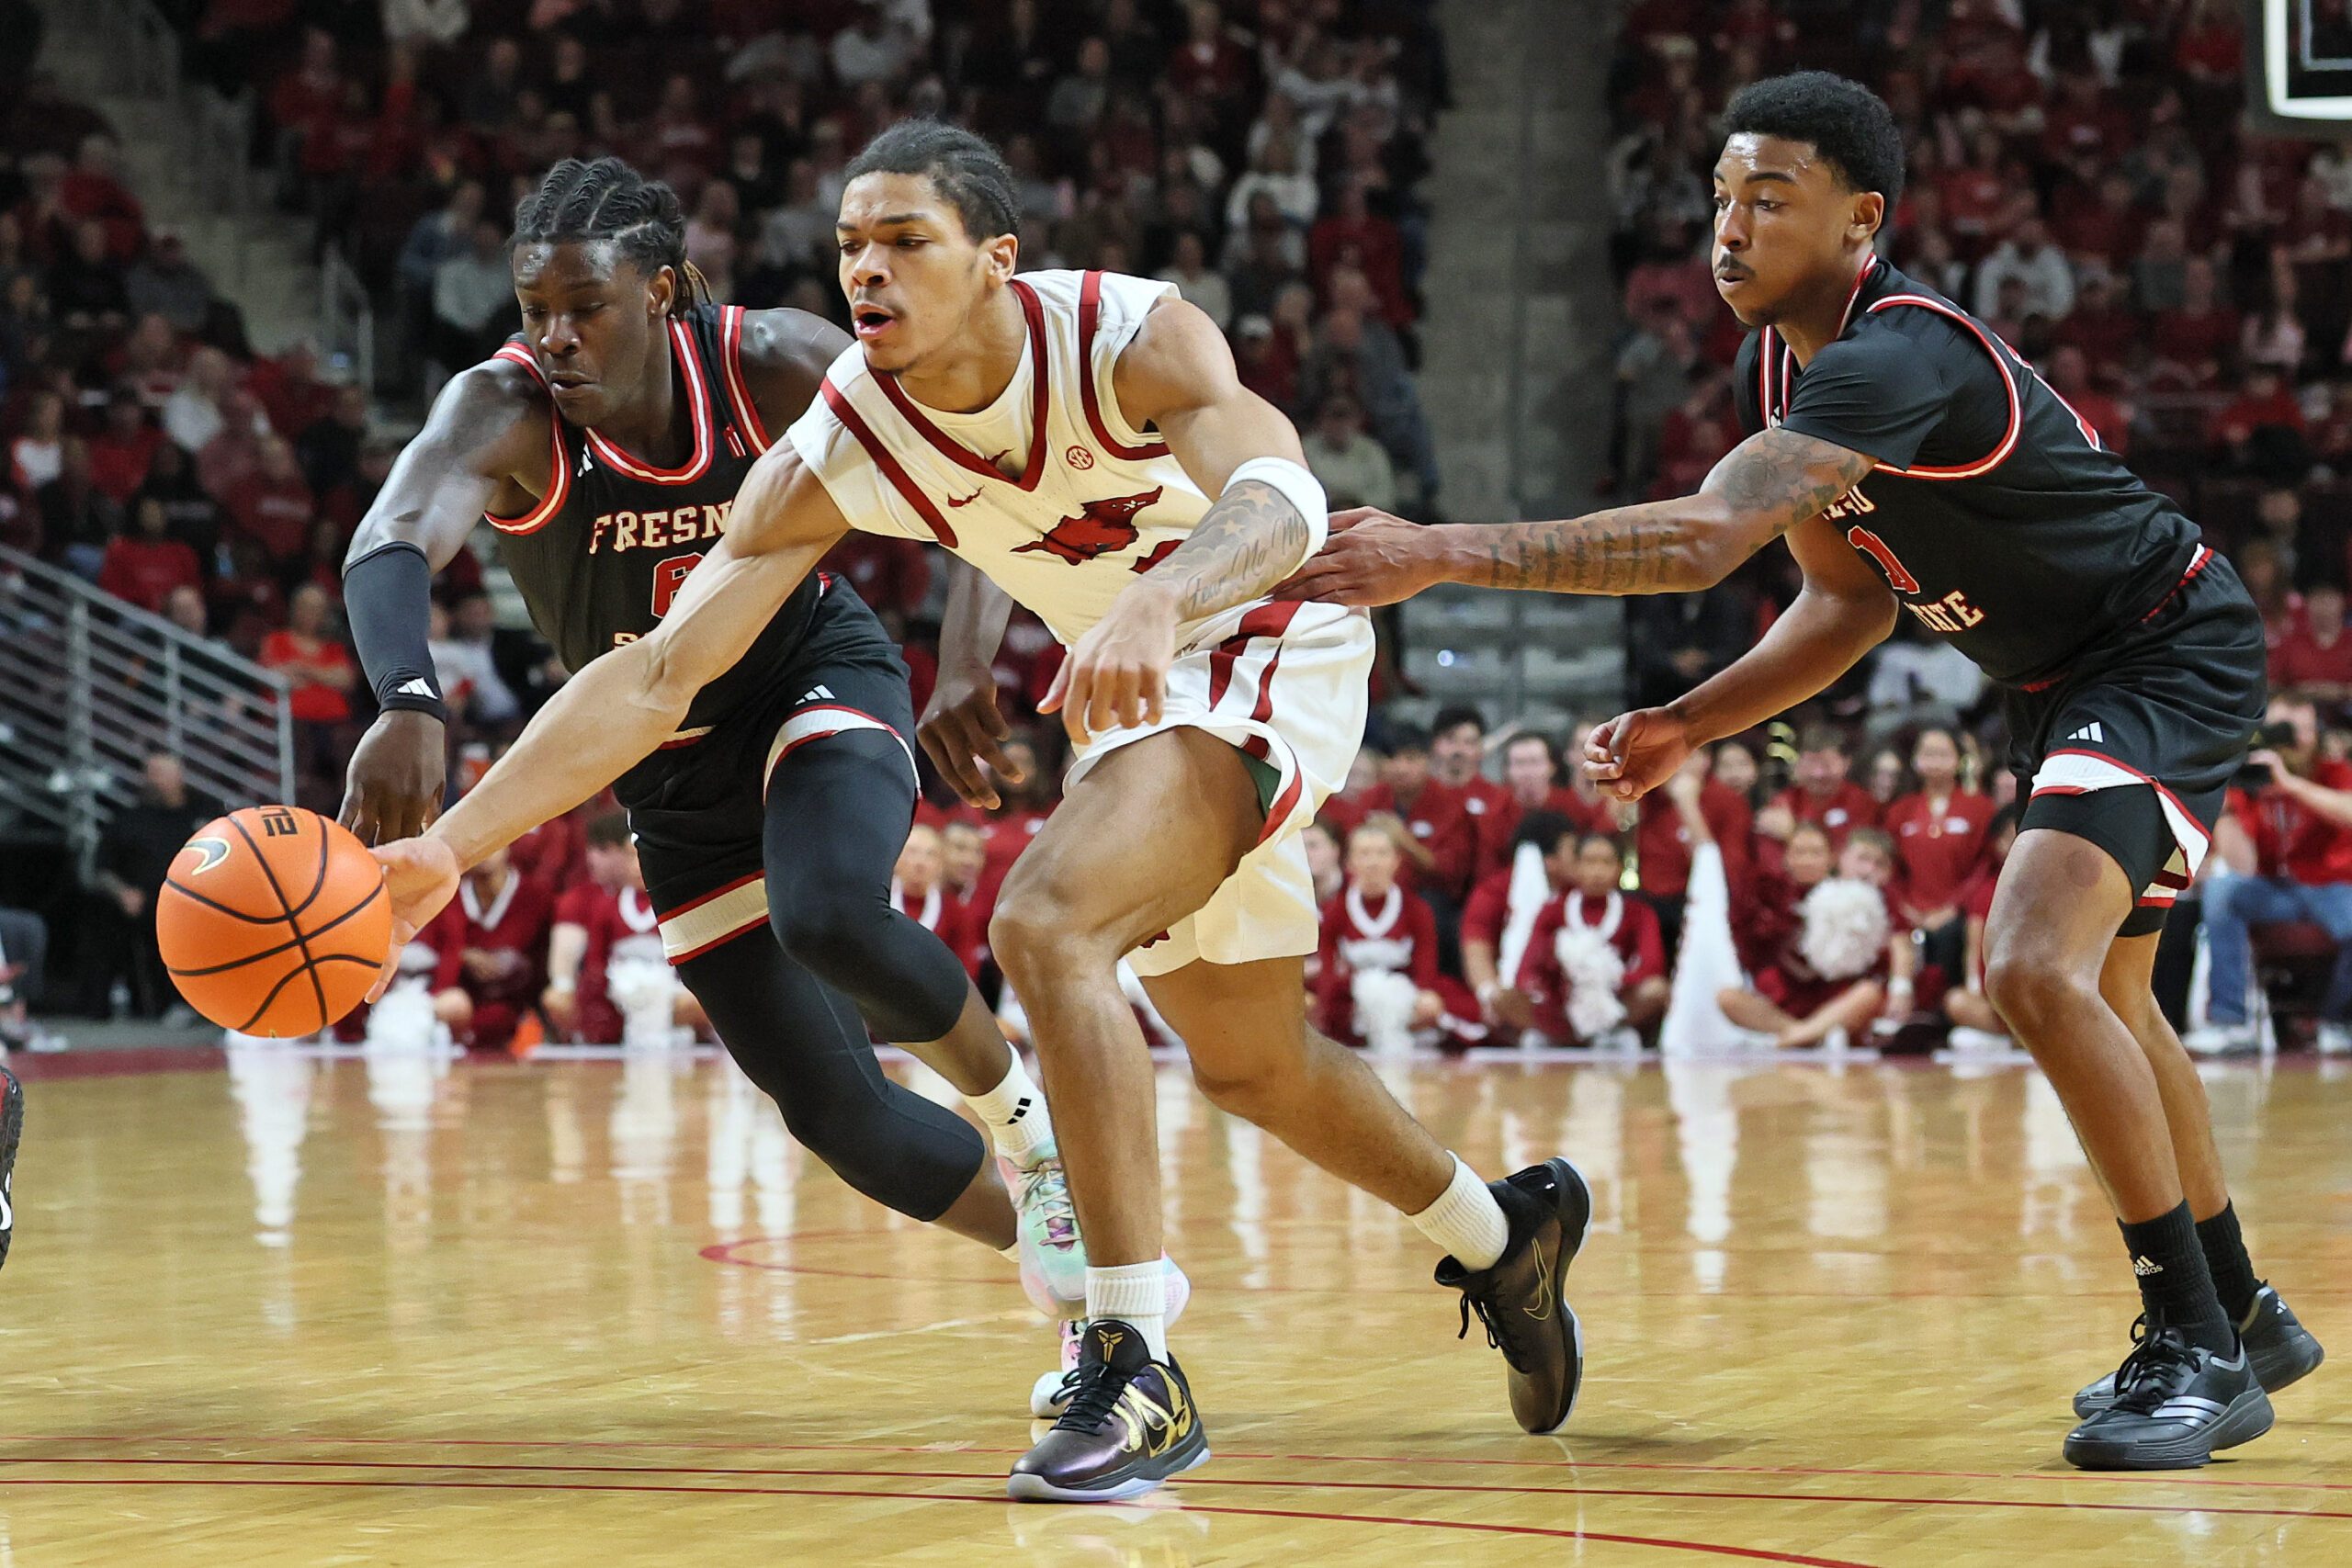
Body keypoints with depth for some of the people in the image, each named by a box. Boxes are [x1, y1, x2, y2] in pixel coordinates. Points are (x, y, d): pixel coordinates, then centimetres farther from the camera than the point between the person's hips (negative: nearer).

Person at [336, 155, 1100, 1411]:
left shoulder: (774, 368, -22)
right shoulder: (504, 412, -26)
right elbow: (392, 546, -46)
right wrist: (406, 701, -67)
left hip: (821, 679, -1)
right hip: (675, 767, 2)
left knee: (827, 914, -35)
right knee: (837, 1114, -2)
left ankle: (1016, 1105, -5)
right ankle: (1073, 1269, 21)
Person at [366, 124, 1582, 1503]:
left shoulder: (1136, 339, -28)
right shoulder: (835, 455, -17)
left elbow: (1281, 506, -45)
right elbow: (659, 673, -18)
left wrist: (1154, 606, -67)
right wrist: (450, 846, -28)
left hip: (1268, 652, -7)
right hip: (1129, 691, 7)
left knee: (1046, 925, -29)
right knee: (1252, 1066, 20)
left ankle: (1139, 1371, -26)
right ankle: (1504, 1234, 49)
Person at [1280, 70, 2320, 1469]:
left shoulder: (1901, 357, -31)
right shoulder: (1773, 369, 0)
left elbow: (1703, 539, -45)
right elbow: (1850, 602, 11)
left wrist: (1443, 554, -47)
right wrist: (1689, 726, -4)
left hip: (2171, 656, -11)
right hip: (2065, 679, 11)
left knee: (2037, 970, -26)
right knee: (2105, 999, 22)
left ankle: (2201, 1353, -16)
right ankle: (2242, 1317, 39)